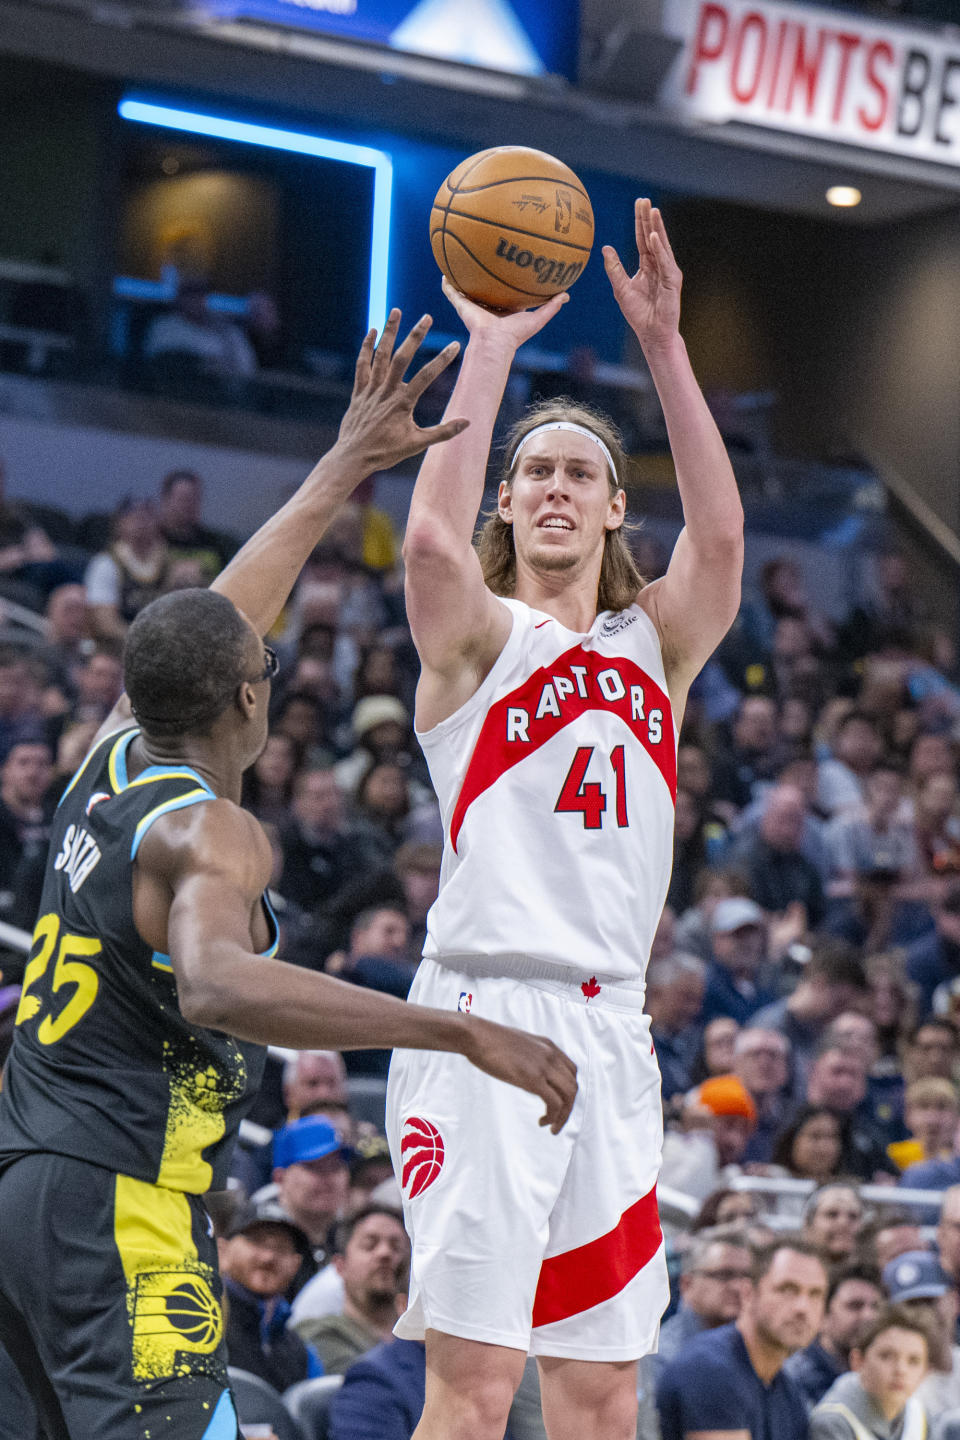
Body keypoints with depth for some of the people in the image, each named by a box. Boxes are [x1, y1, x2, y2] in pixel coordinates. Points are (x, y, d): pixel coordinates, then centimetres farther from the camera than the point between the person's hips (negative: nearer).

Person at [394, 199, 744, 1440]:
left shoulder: (654, 643, 16)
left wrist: (663, 345, -11)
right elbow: (431, 538, -17)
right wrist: (491, 347, -15)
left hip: (611, 1031, 5)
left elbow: (721, 533, -3)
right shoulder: (478, 633, 5)